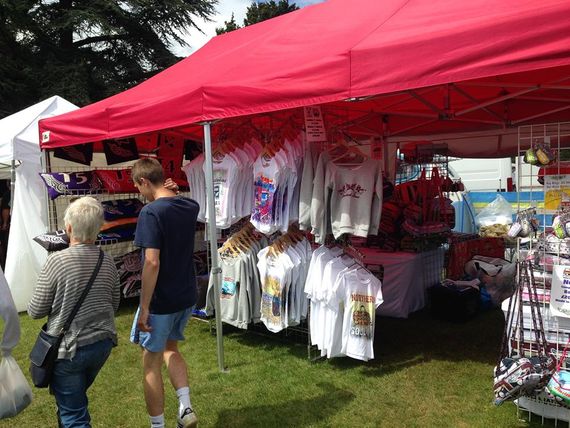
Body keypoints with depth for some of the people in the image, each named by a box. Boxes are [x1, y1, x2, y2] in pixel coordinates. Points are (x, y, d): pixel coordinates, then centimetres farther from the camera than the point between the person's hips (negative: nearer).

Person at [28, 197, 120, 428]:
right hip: (103, 343, 5)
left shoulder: (56, 261, -19)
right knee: (76, 398, 28)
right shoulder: (108, 261, -4)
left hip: (69, 349, -5)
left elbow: (35, 311, -9)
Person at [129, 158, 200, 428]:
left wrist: (144, 308, -20)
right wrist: (169, 193, 11)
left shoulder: (151, 212, -20)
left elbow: (152, 263, -26)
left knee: (151, 363, 11)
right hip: (186, 297, 7)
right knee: (170, 348, 27)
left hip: (161, 301, -7)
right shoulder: (190, 207, 1)